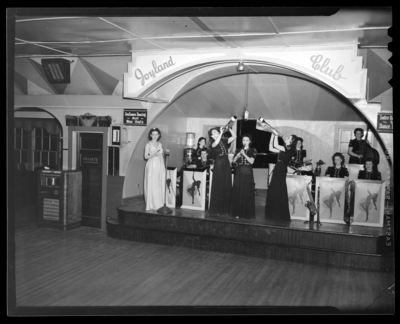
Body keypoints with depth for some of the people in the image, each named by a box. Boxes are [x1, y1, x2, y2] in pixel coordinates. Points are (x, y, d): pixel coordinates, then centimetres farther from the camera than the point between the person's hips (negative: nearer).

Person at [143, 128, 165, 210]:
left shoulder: (160, 144, 12)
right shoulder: (148, 145, -2)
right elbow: (145, 156, -6)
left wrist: (163, 166, 12)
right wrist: (154, 155, -20)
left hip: (160, 166, 5)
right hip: (152, 166, -5)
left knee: (160, 185, 4)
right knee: (151, 185, -5)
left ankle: (159, 204, 12)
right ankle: (151, 204, 2)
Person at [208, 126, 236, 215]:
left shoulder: (224, 141, 9)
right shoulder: (212, 143, -3)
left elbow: (234, 136, 4)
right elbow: (216, 143, -27)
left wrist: (229, 128, -5)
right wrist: (221, 133, -24)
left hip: (226, 165, 4)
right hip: (218, 165, -4)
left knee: (227, 187, 5)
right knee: (218, 188, -2)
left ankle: (225, 208, 13)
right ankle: (217, 209, 5)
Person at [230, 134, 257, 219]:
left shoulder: (253, 150, 2)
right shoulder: (238, 150, 10)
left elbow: (251, 161, -9)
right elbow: (233, 161, 4)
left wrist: (244, 154, -17)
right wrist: (238, 155, -13)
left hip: (248, 173, -2)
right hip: (239, 172, 2)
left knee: (247, 193, -3)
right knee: (238, 192, 0)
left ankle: (246, 213, 3)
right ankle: (237, 212, 5)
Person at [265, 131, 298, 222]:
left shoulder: (290, 150, -11)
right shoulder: (284, 149, 14)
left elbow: (276, 145, -18)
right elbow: (271, 148, 15)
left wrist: (276, 135, -6)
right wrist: (272, 136, 12)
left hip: (281, 173, -8)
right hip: (277, 172, 8)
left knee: (279, 195, -4)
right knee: (272, 194, 10)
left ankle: (281, 216, 5)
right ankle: (273, 216, 18)